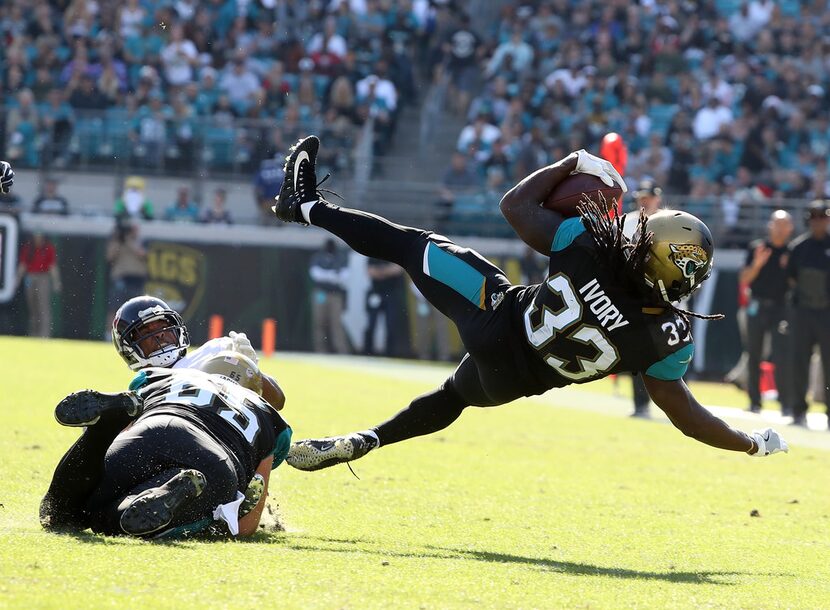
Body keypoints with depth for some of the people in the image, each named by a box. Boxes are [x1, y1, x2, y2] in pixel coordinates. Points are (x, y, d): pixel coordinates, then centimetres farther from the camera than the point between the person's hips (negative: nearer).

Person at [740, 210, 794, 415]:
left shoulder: (792, 252, 4)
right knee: (753, 355, 5)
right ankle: (754, 402, 13)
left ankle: (786, 403, -7)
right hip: (756, 306, 2)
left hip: (780, 308, -2)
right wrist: (756, 264, -16)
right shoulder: (756, 248, 5)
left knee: (782, 355, -10)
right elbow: (744, 279, 1)